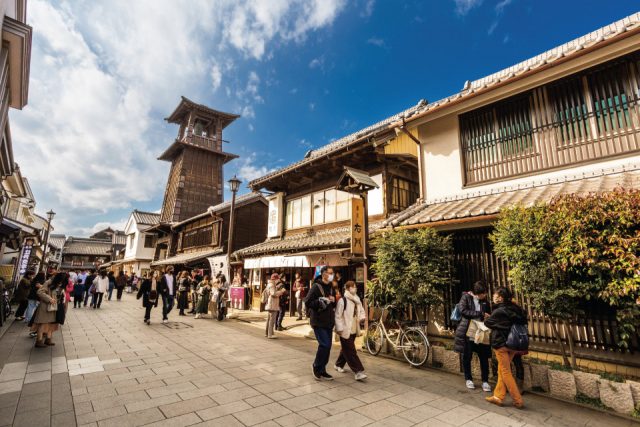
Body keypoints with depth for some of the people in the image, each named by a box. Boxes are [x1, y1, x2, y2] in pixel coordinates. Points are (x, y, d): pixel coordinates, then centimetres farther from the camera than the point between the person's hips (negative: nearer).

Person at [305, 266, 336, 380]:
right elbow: (307, 302, -17)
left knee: (327, 347, 10)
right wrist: (321, 300, -22)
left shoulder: (331, 287, 13)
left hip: (329, 322, 8)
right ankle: (316, 366, 14)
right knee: (324, 345, -10)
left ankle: (322, 371, 25)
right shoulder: (316, 287, -12)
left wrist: (333, 301, 1)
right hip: (319, 322, -7)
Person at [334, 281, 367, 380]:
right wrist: (339, 328, -15)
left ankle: (338, 364, 37)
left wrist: (362, 317, 2)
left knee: (345, 349, 19)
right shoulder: (342, 300, -13)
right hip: (345, 330, -8)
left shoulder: (357, 300, 10)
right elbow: (338, 316, -13)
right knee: (351, 351, -5)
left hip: (354, 330, 8)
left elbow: (361, 311, 23)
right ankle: (358, 371, -2)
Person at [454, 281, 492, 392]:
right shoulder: (466, 297, -2)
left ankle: (485, 381, 20)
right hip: (467, 332, -3)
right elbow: (463, 310, -14)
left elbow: (488, 317, 17)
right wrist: (480, 314, -15)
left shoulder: (485, 302, 10)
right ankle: (468, 379, 25)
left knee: (484, 357, 3)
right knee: (467, 357, 8)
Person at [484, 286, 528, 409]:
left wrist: (487, 317, 16)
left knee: (506, 372, 6)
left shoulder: (499, 312, -19)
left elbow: (487, 322, -6)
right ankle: (498, 397, 22)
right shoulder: (515, 308, 0)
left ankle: (518, 400, 12)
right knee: (502, 371, 16)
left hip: (502, 345, -8)